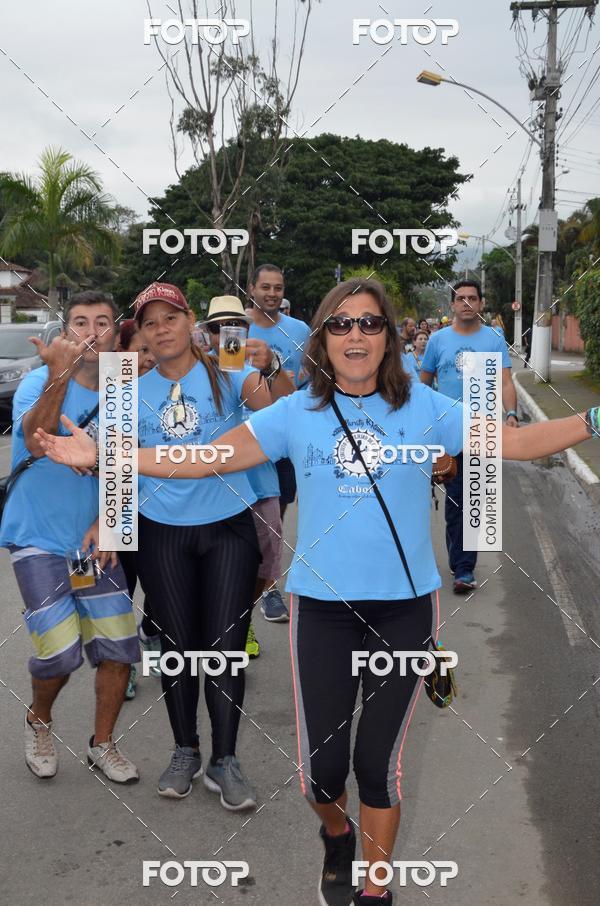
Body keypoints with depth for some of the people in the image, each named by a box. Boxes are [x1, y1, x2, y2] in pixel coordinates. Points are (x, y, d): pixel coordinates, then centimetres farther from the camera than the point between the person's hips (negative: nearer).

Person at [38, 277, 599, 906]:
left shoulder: (423, 408, -2)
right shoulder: (297, 412, -1)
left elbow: (515, 442, -5)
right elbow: (205, 459, -3)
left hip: (405, 606, 0)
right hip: (323, 605, 1)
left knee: (378, 763, 7)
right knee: (320, 768, 5)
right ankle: (337, 834, 43)